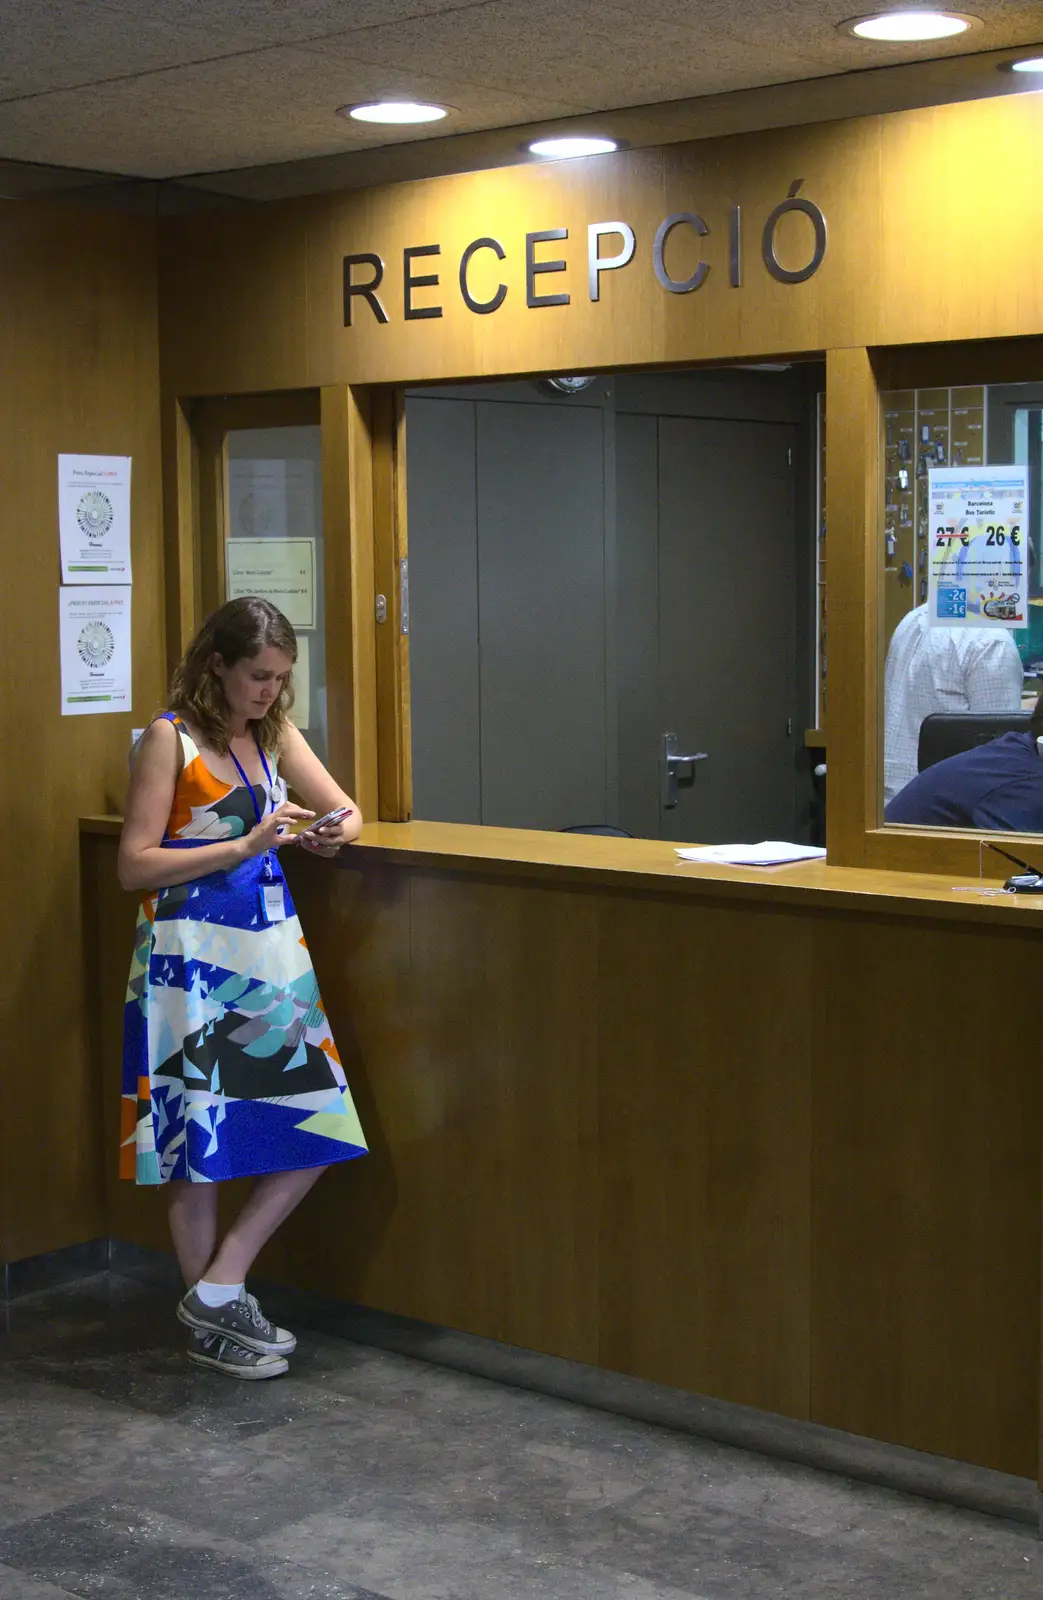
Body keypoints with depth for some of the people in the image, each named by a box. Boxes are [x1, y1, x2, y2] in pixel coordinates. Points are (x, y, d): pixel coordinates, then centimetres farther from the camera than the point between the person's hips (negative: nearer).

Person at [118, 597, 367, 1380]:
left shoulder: (275, 734, 12)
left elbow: (346, 809, 20)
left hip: (271, 947, 7)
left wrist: (333, 830, -5)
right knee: (198, 1138, 0)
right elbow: (136, 864, -12)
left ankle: (220, 1286, 12)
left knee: (316, 1128, 1)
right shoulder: (171, 738, -8)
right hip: (193, 955, -7)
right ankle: (210, 1325, 14)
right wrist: (243, 846, -20)